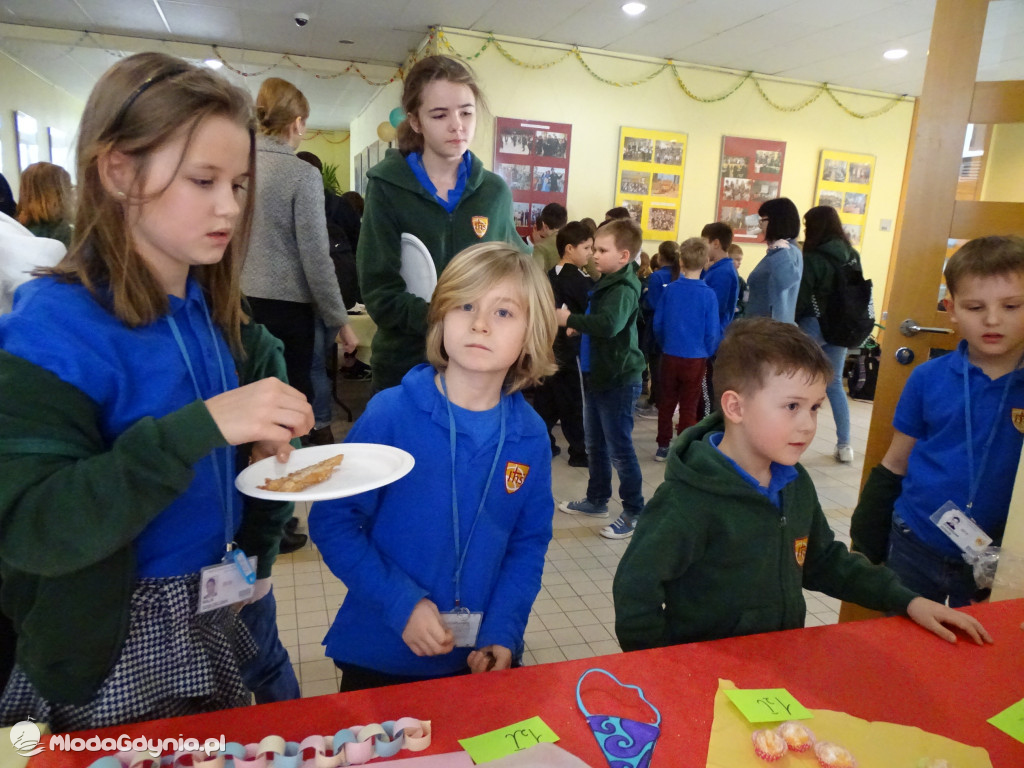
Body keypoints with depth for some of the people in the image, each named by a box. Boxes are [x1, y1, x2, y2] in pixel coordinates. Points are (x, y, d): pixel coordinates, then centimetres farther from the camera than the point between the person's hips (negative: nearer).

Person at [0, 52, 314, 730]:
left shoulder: (213, 314, 0)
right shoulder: (55, 325, -21)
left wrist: (258, 554, -4)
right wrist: (202, 426, -37)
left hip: (226, 622, 6)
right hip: (119, 655, -6)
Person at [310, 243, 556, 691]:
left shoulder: (530, 437, -7)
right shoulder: (391, 414, -17)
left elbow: (529, 544, 0)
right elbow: (332, 520, -12)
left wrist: (502, 634, -10)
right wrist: (401, 604, -19)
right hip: (380, 655, -1)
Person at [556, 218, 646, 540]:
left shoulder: (624, 289, -19)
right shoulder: (606, 283, 11)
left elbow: (609, 324, -39)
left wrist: (570, 319, -30)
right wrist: (577, 326, 12)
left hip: (618, 380, -10)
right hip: (597, 375, 10)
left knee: (619, 448, -1)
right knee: (596, 444, 19)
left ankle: (634, 511, 13)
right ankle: (597, 499, 35)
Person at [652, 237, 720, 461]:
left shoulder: (670, 290, -6)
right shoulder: (708, 294, -12)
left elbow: (657, 323, 0)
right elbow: (712, 332, -9)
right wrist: (708, 353, 9)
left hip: (670, 356, 2)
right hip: (695, 359, -2)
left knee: (666, 402, 15)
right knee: (689, 407, 9)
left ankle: (663, 446, 23)